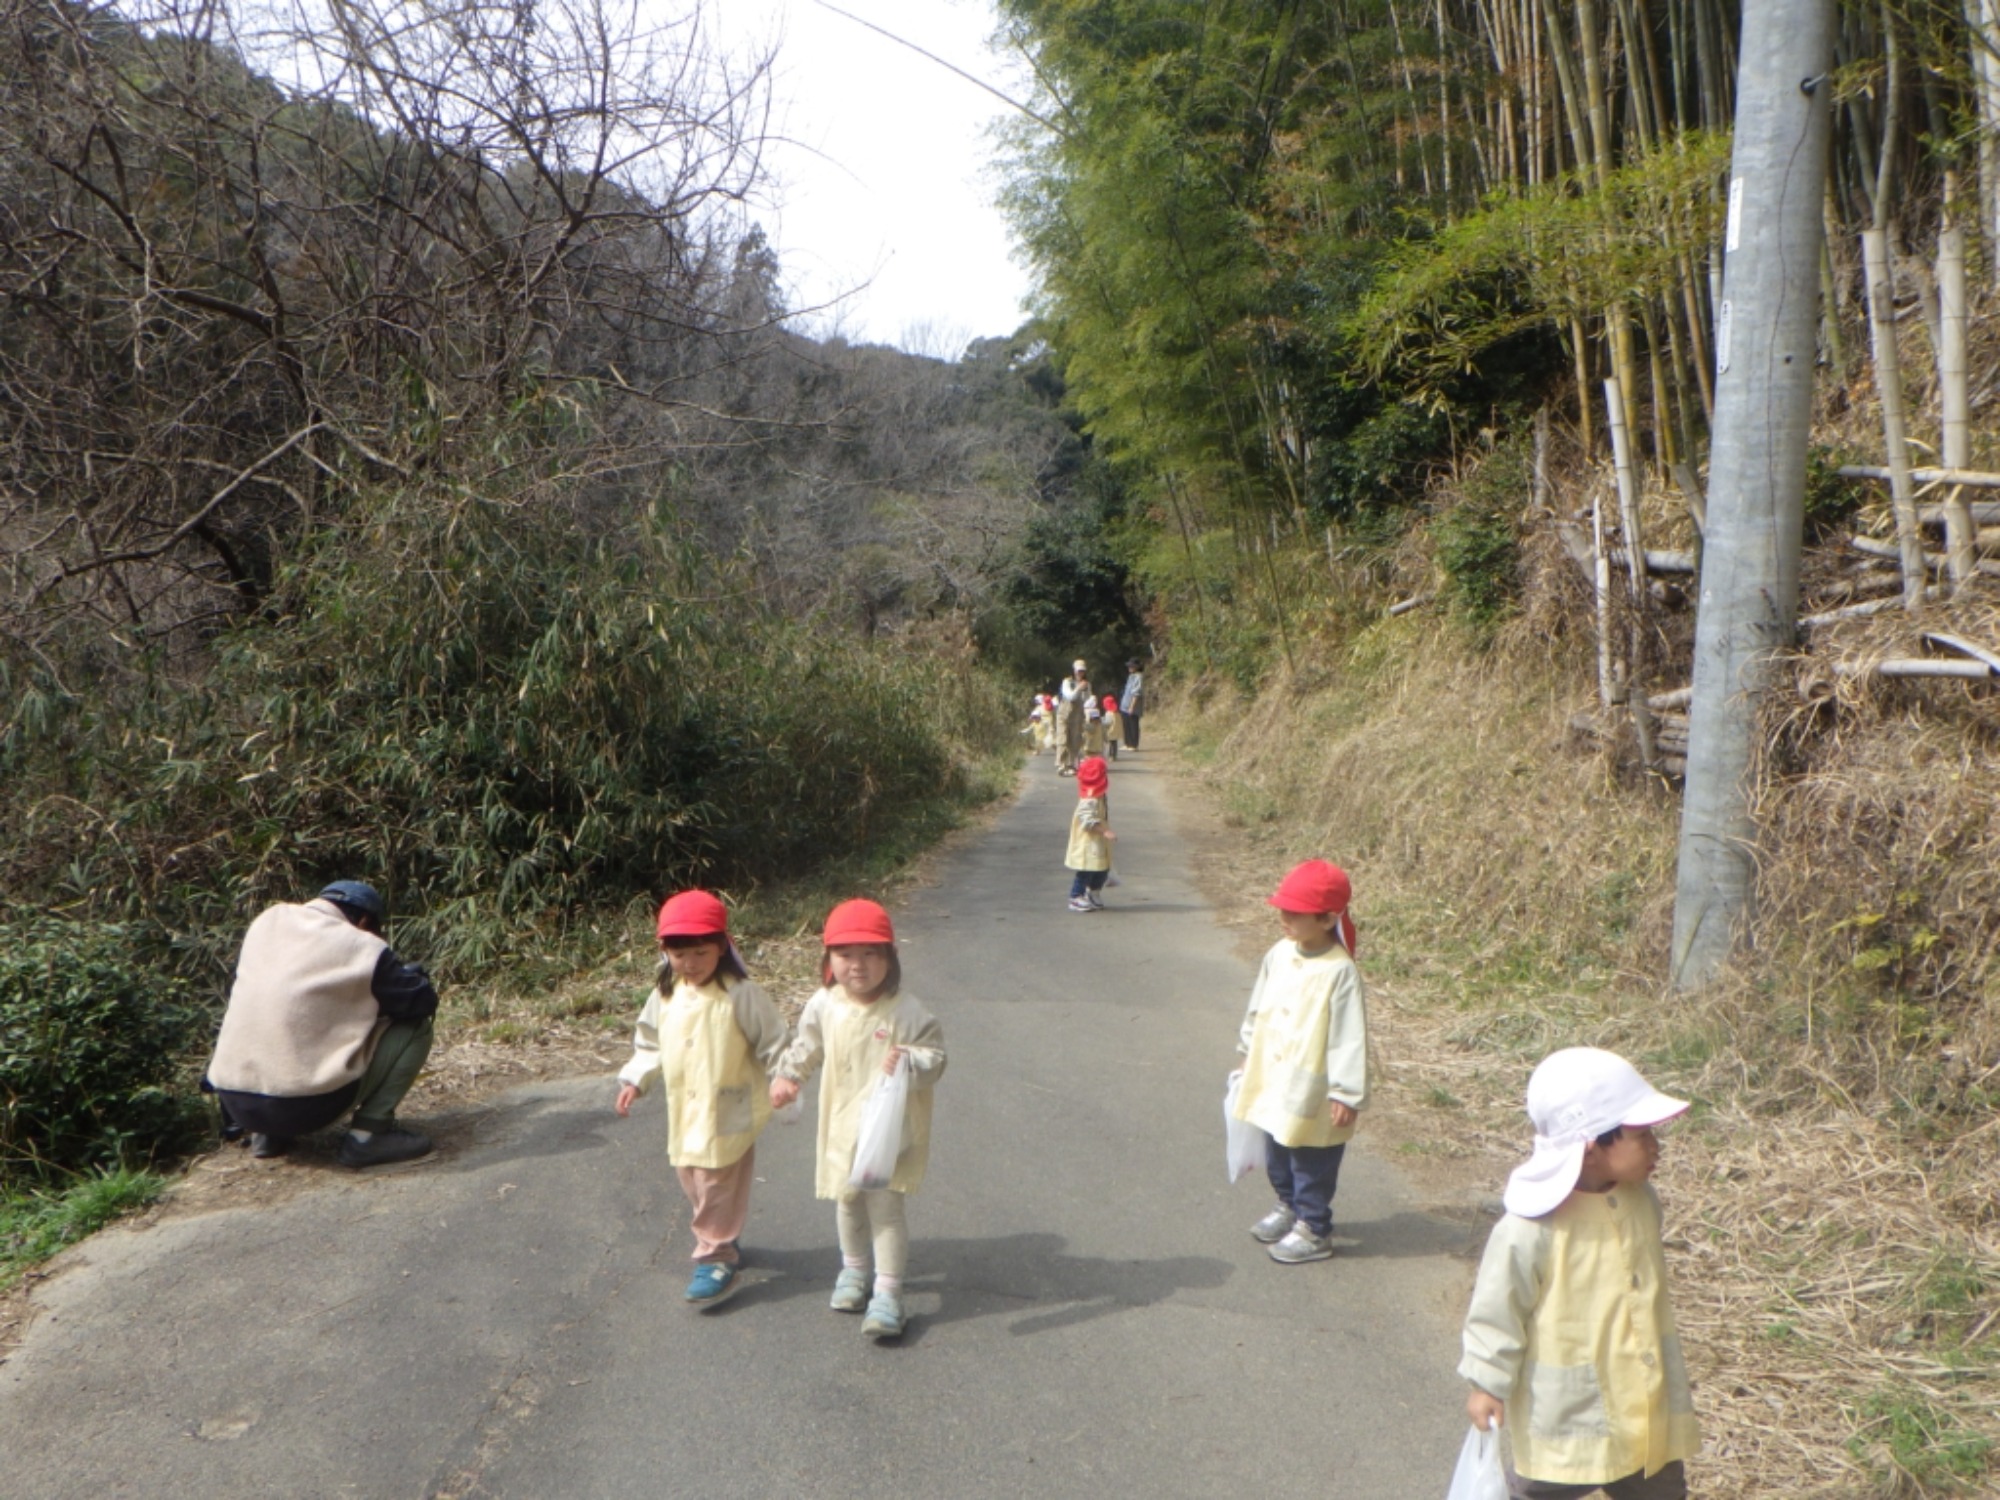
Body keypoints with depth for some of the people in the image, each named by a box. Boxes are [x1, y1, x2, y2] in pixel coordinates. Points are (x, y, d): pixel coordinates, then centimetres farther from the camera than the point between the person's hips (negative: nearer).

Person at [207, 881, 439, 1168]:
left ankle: (268, 1134, 21)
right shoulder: (363, 949, -5)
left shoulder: (268, 920, 10)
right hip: (303, 1105, -6)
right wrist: (409, 974, 24)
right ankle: (368, 1135, -1)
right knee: (416, 1026, 7)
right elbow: (424, 1001, 4)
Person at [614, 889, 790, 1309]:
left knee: (718, 1182, -5)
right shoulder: (665, 995, 3)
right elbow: (649, 1042, 14)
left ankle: (716, 1259, 3)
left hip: (729, 1110, -7)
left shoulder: (740, 994, -16)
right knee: (692, 1177, 17)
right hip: (684, 1109, 7)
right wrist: (635, 1079, 6)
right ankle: (725, 1241, 35)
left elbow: (773, 1040, -10)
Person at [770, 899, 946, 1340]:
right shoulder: (824, 1005, -4)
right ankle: (853, 1270, 42)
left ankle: (887, 1293, 4)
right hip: (841, 1125, 5)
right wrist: (787, 1077, 16)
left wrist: (908, 1063, -36)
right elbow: (808, 1046, 15)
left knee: (885, 1208, -3)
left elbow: (935, 1056, -17)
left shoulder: (906, 1011, -19)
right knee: (848, 1202, 20)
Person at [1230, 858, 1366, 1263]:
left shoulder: (1339, 971, -24)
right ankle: (1288, 1208, 44)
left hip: (1313, 1092, -7)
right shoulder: (1279, 954, -3)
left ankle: (1313, 1230, 26)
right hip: (1273, 1081, 7)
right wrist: (1248, 1052, 20)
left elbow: (1350, 1037, -21)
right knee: (1277, 1154, 23)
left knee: (1311, 1165, 9)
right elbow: (1258, 1007, 12)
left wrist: (1347, 1093, -19)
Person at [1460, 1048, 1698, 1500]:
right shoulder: (1532, 1229, -28)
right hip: (1566, 1412, -7)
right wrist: (1486, 1384, -12)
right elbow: (1496, 1310, -17)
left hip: (1647, 1405, 7)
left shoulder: (1641, 1201, -5)